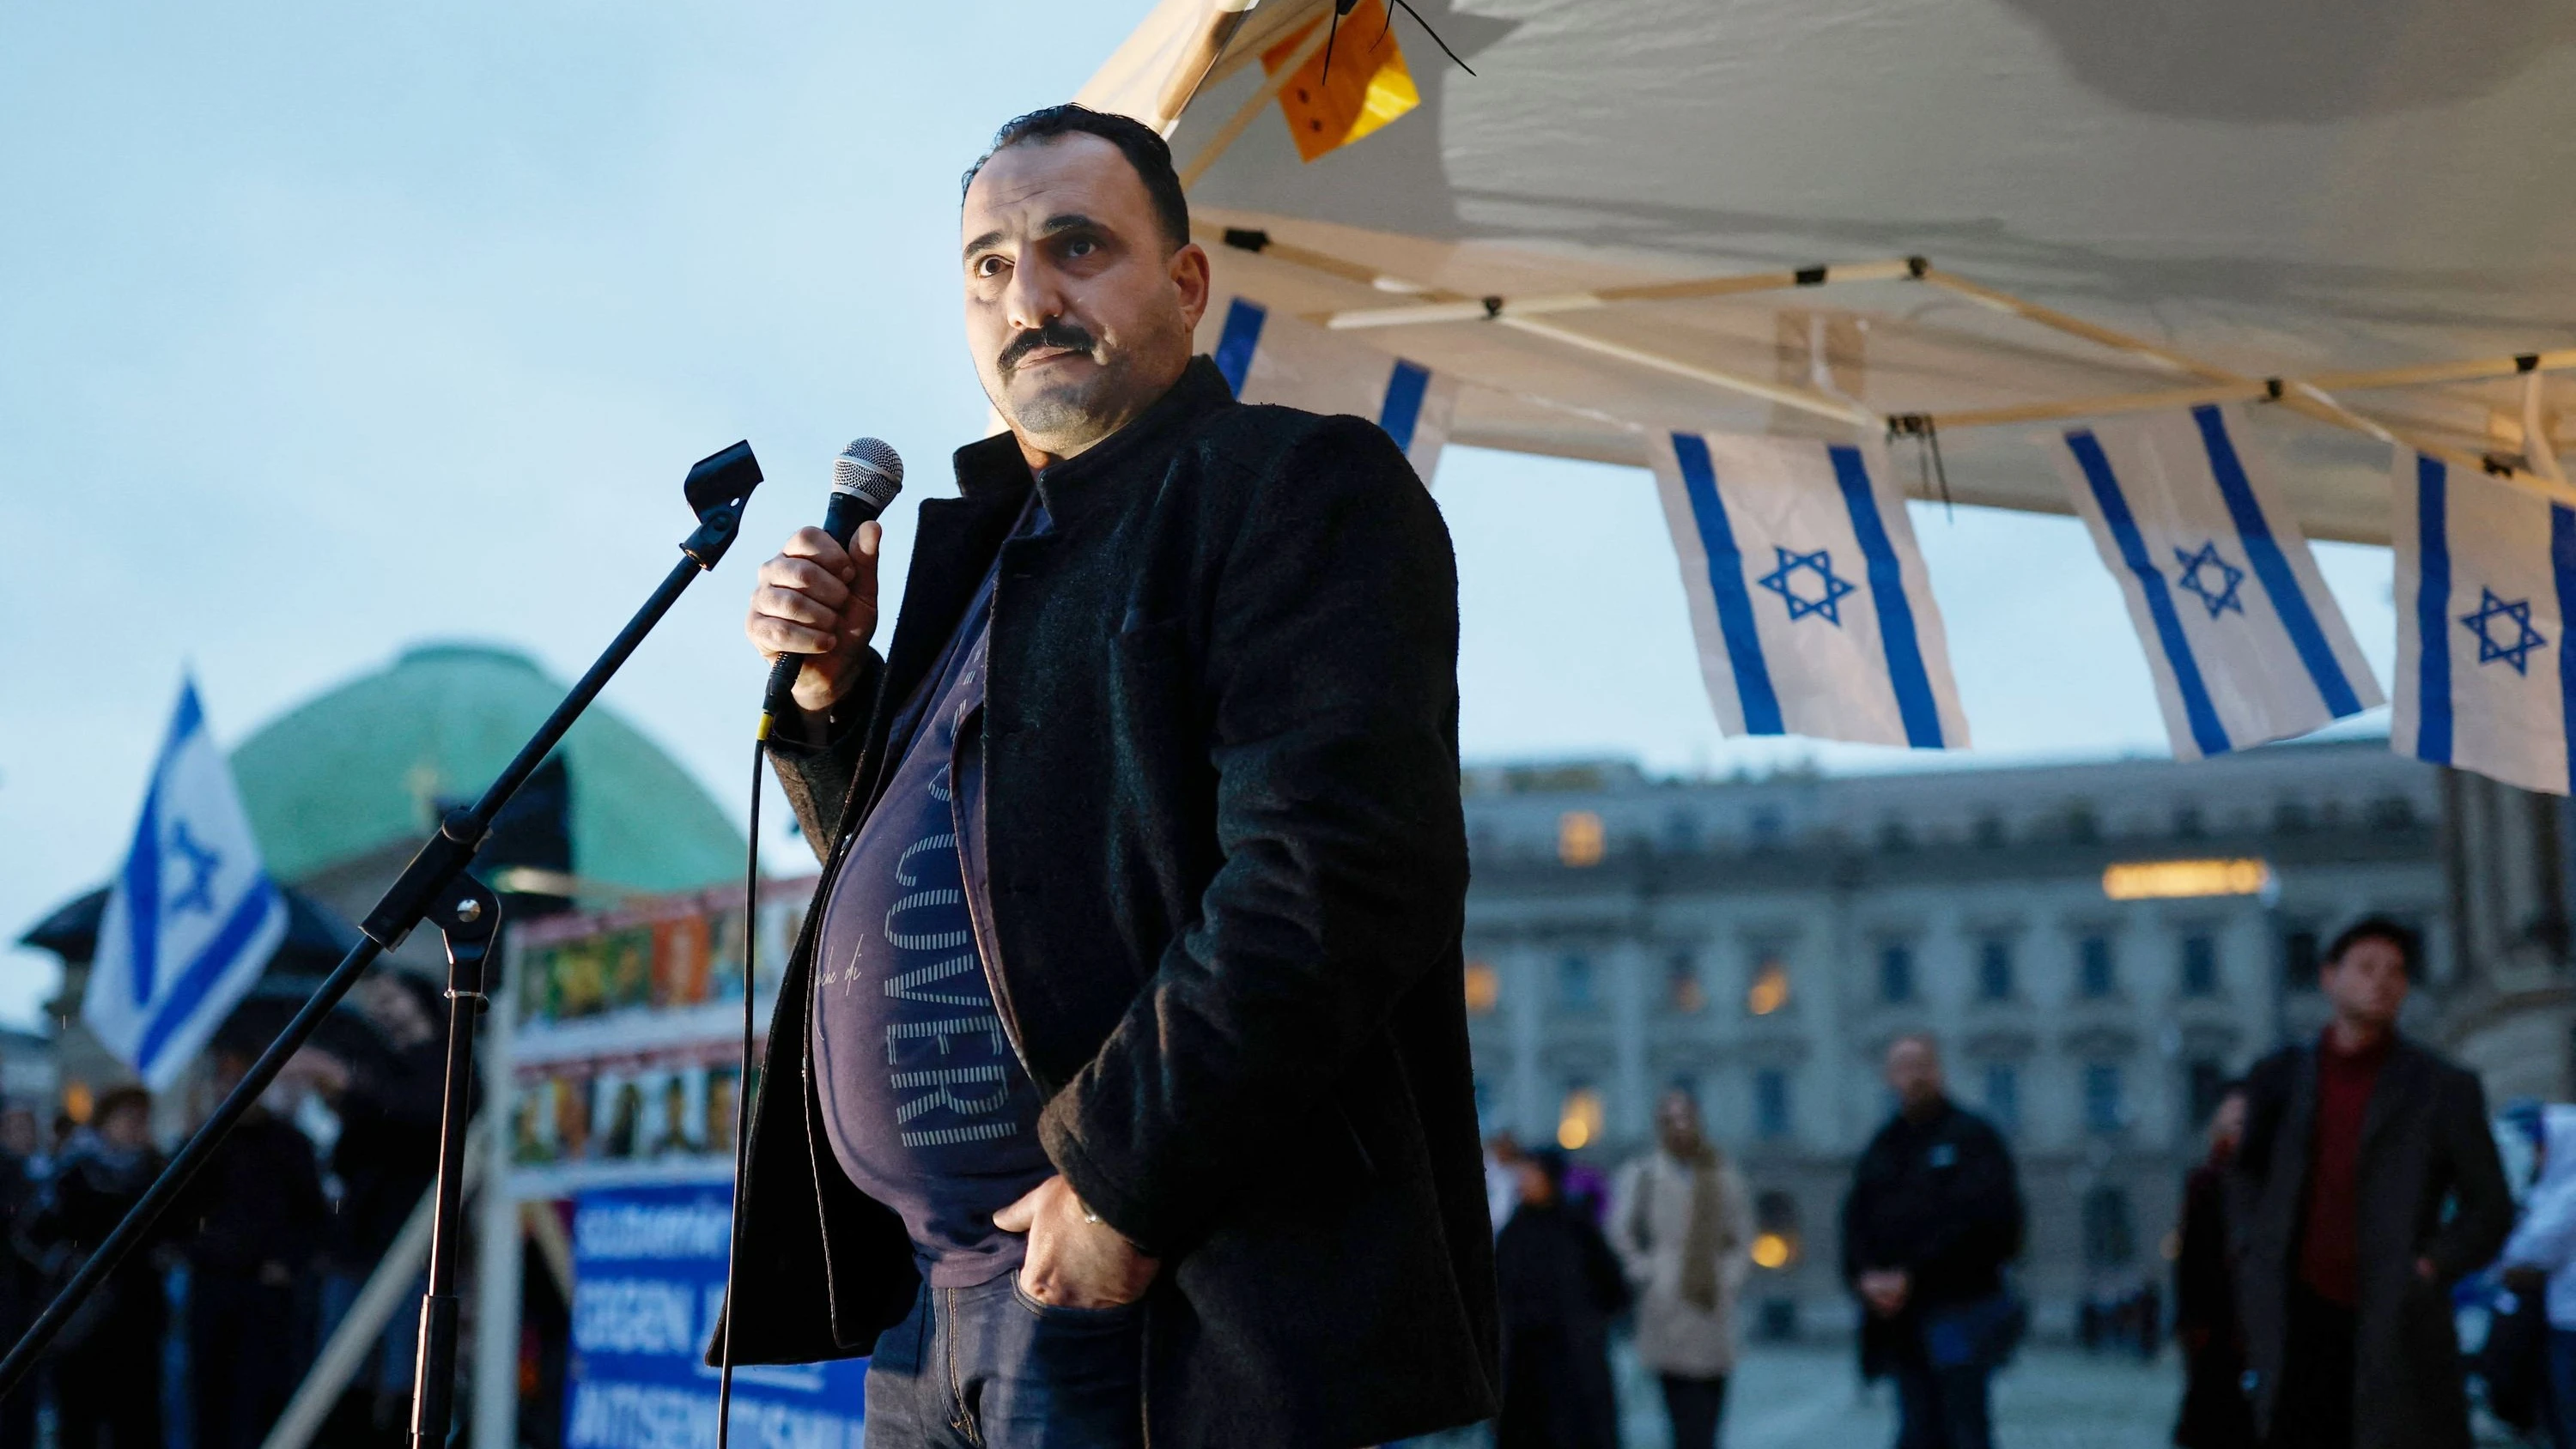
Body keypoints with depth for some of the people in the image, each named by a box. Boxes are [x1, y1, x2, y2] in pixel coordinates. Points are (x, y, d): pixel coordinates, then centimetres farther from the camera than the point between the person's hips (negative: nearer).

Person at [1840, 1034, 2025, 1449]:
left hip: (1959, 1310, -5)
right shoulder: (1881, 1149, 16)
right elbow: (1855, 1224, 11)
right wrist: (1866, 1278, -9)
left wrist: (1911, 1277, -15)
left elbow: (1977, 1221, -12)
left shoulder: (1972, 1136, -1)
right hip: (1898, 1319, 5)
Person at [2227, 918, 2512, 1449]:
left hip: (2397, 1324, -2)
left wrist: (2431, 1266, -6)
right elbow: (2245, 1176, 24)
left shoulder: (2444, 1088, 5)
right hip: (2299, 1320, 2)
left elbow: (2489, 1206, 8)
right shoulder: (2278, 1078, 11)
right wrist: (2255, 1248, 9)